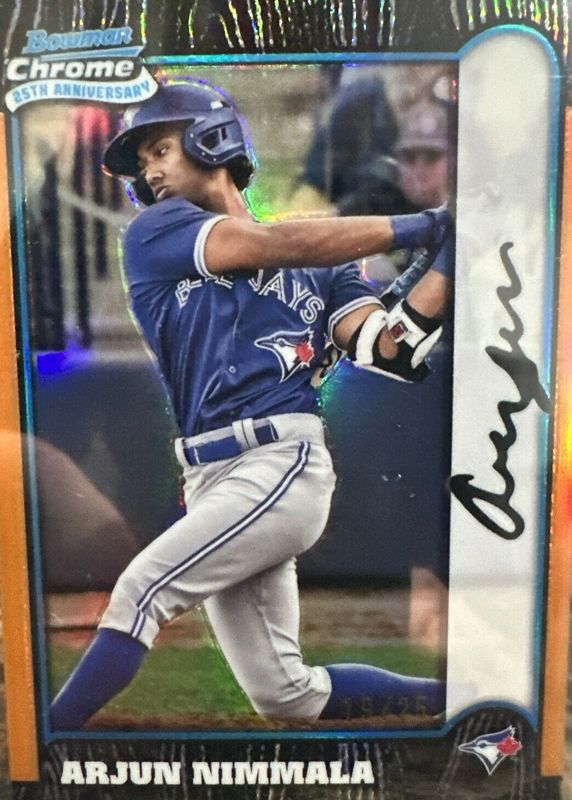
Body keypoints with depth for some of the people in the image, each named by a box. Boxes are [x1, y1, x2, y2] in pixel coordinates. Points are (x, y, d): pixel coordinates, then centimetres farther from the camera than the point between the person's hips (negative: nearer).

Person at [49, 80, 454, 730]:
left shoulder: (320, 264, 14)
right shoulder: (153, 232, 10)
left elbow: (390, 352, 2)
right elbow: (269, 246, -6)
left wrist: (446, 263, -7)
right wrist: (409, 228, -2)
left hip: (282, 464, -2)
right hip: (212, 482, 2)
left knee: (139, 591, -18)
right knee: (286, 696, 7)